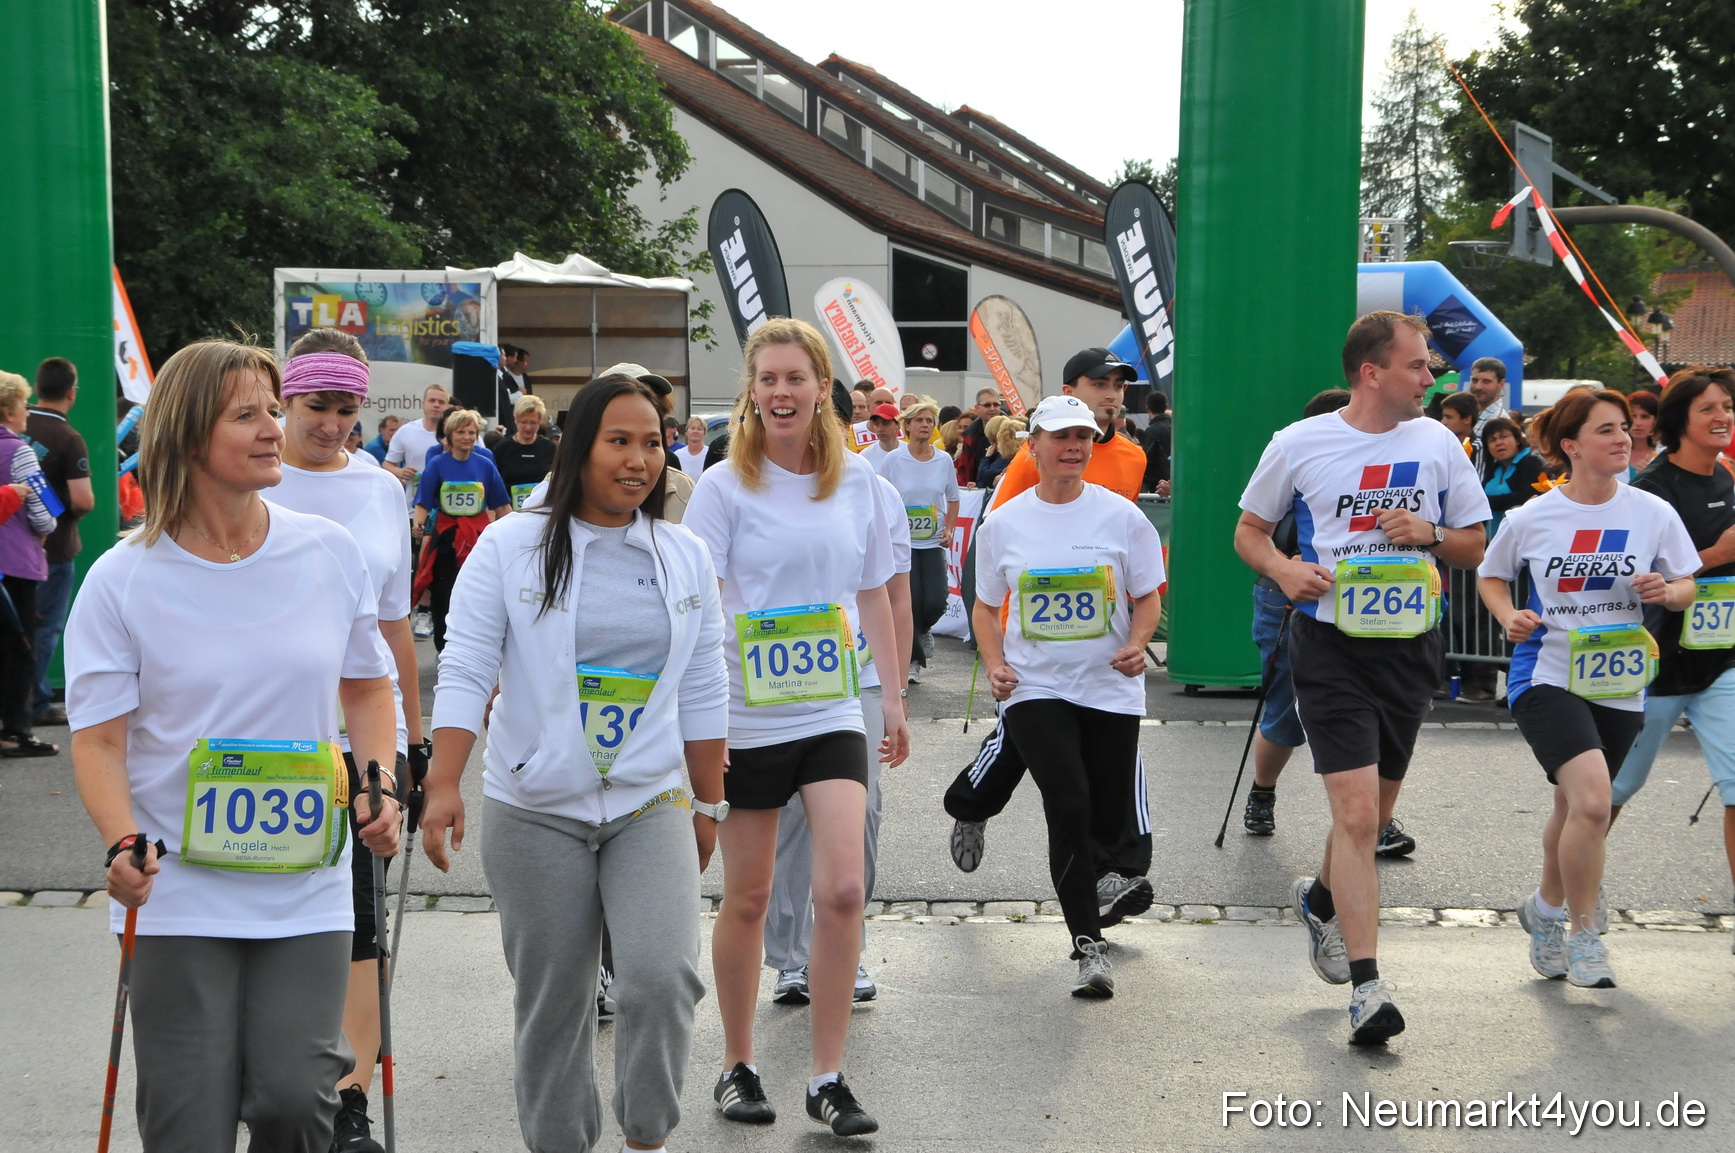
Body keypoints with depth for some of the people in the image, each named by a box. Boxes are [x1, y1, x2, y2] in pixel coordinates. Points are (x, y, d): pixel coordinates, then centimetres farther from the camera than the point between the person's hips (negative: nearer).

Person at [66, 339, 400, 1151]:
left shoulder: (331, 553, 3)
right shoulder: (123, 580, -4)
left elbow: (367, 685, 17)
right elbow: (99, 739, -4)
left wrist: (380, 785, 1)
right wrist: (124, 843, -20)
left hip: (306, 891, 1)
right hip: (177, 892, -1)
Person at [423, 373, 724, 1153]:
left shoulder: (686, 558, 7)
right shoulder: (512, 547, -2)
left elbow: (703, 695, 11)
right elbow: (465, 672, -6)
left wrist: (708, 804, 12)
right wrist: (443, 784, -16)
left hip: (650, 805, 2)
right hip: (536, 813, -1)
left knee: (664, 975, -15)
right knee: (552, 1001, 7)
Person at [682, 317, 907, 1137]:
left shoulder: (857, 479, 5)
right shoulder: (725, 485, -6)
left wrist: (892, 699, 16)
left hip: (834, 713, 2)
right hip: (747, 720, -2)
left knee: (842, 891, -9)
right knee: (747, 899, 8)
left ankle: (828, 1079, 4)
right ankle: (737, 1066, 26)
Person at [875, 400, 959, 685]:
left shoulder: (944, 460, 3)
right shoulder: (893, 459, -5)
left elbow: (953, 498, 15)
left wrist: (949, 530, 3)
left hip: (933, 543, 2)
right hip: (902, 541, -2)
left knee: (935, 602, -9)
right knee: (911, 602, -7)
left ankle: (921, 631, 26)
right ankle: (914, 660, 9)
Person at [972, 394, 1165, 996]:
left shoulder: (1121, 516, 0)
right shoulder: (1004, 523, 2)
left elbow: (1148, 598, 6)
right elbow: (987, 607, 12)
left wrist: (1136, 646, -14)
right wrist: (995, 665, -5)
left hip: (1111, 690, 1)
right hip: (1035, 688, -1)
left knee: (1109, 817, 7)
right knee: (1068, 805, -18)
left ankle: (1084, 890, 42)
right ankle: (1088, 944, -12)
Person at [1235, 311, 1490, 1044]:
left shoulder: (1436, 442, 4)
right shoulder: (1299, 444, -4)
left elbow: (1476, 545, 12)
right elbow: (1249, 530, 8)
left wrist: (1430, 535, -10)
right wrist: (1282, 568, -14)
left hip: (1411, 645, 4)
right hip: (1330, 645, -4)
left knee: (1373, 813, 16)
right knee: (1357, 814, -13)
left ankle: (1320, 899, 46)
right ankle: (1366, 986, -9)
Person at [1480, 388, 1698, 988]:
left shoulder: (1653, 513, -1)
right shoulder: (1530, 518, -6)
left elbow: (1686, 586, 9)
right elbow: (1491, 576, 10)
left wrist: (1666, 591, -14)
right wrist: (1509, 617, -9)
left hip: (1618, 683, 4)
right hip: (1546, 674, -3)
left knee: (1576, 808, 17)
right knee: (1592, 799, -22)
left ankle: (1547, 907, 46)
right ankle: (1583, 933, -3)